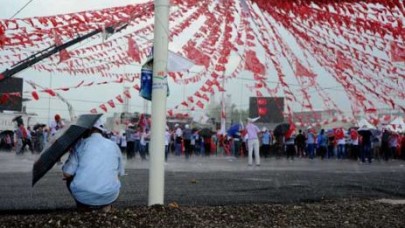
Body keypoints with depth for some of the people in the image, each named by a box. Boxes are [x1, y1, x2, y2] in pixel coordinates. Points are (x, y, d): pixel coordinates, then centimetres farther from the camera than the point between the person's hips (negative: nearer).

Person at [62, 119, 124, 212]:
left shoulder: (81, 144, 2)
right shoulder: (114, 145, 10)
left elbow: (67, 173, -1)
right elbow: (120, 172, 20)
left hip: (82, 196, -1)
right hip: (109, 196, 2)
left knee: (70, 178, 31)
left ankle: (83, 205, 14)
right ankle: (106, 205, 14)